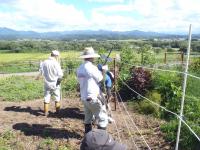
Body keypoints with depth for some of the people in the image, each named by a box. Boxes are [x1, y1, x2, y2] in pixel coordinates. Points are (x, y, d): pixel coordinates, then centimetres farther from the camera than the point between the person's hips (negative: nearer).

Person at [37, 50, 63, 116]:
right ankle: (57, 111, 20)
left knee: (47, 98, 13)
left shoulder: (44, 62, -3)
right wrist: (59, 80, -2)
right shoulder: (56, 63, -16)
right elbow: (60, 74, -19)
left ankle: (46, 112, 17)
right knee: (57, 97, 14)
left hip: (47, 83, 4)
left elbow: (41, 72, 5)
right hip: (55, 83, -3)